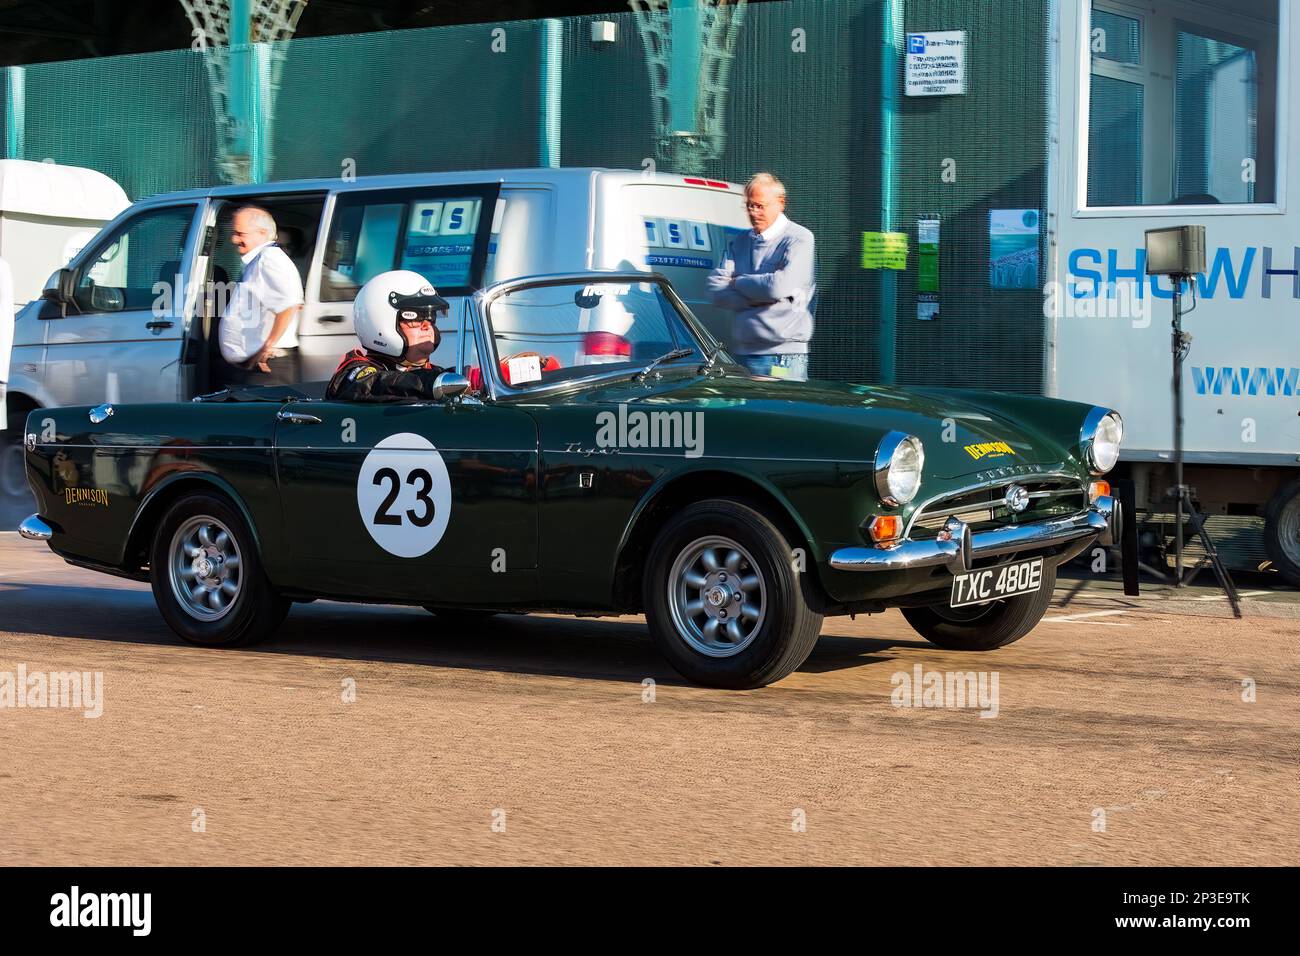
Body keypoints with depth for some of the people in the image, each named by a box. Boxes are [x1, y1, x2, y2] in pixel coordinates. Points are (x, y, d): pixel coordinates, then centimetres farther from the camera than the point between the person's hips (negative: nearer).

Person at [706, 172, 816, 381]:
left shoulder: (799, 239, -4)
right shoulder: (739, 243, 16)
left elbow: (781, 285, -18)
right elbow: (716, 290, 5)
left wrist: (738, 282, -1)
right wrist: (757, 299, -11)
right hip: (741, 353, 5)